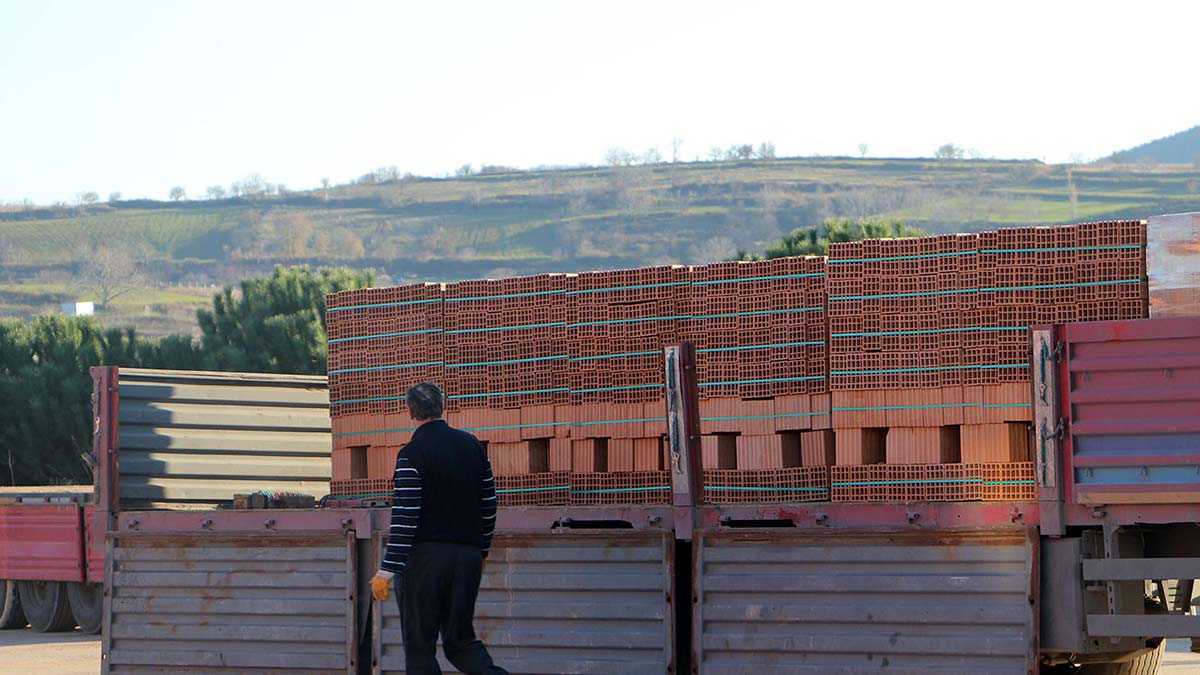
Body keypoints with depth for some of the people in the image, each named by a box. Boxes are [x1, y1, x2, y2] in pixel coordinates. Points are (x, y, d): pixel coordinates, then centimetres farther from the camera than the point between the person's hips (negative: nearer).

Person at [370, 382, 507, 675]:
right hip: (468, 557, 6)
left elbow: (404, 516, -15)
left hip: (425, 555, -6)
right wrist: (481, 551, 26)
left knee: (419, 646, 2)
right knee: (461, 638, 14)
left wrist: (387, 570, -15)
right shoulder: (473, 445, 9)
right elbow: (489, 505, 14)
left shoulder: (412, 453, -10)